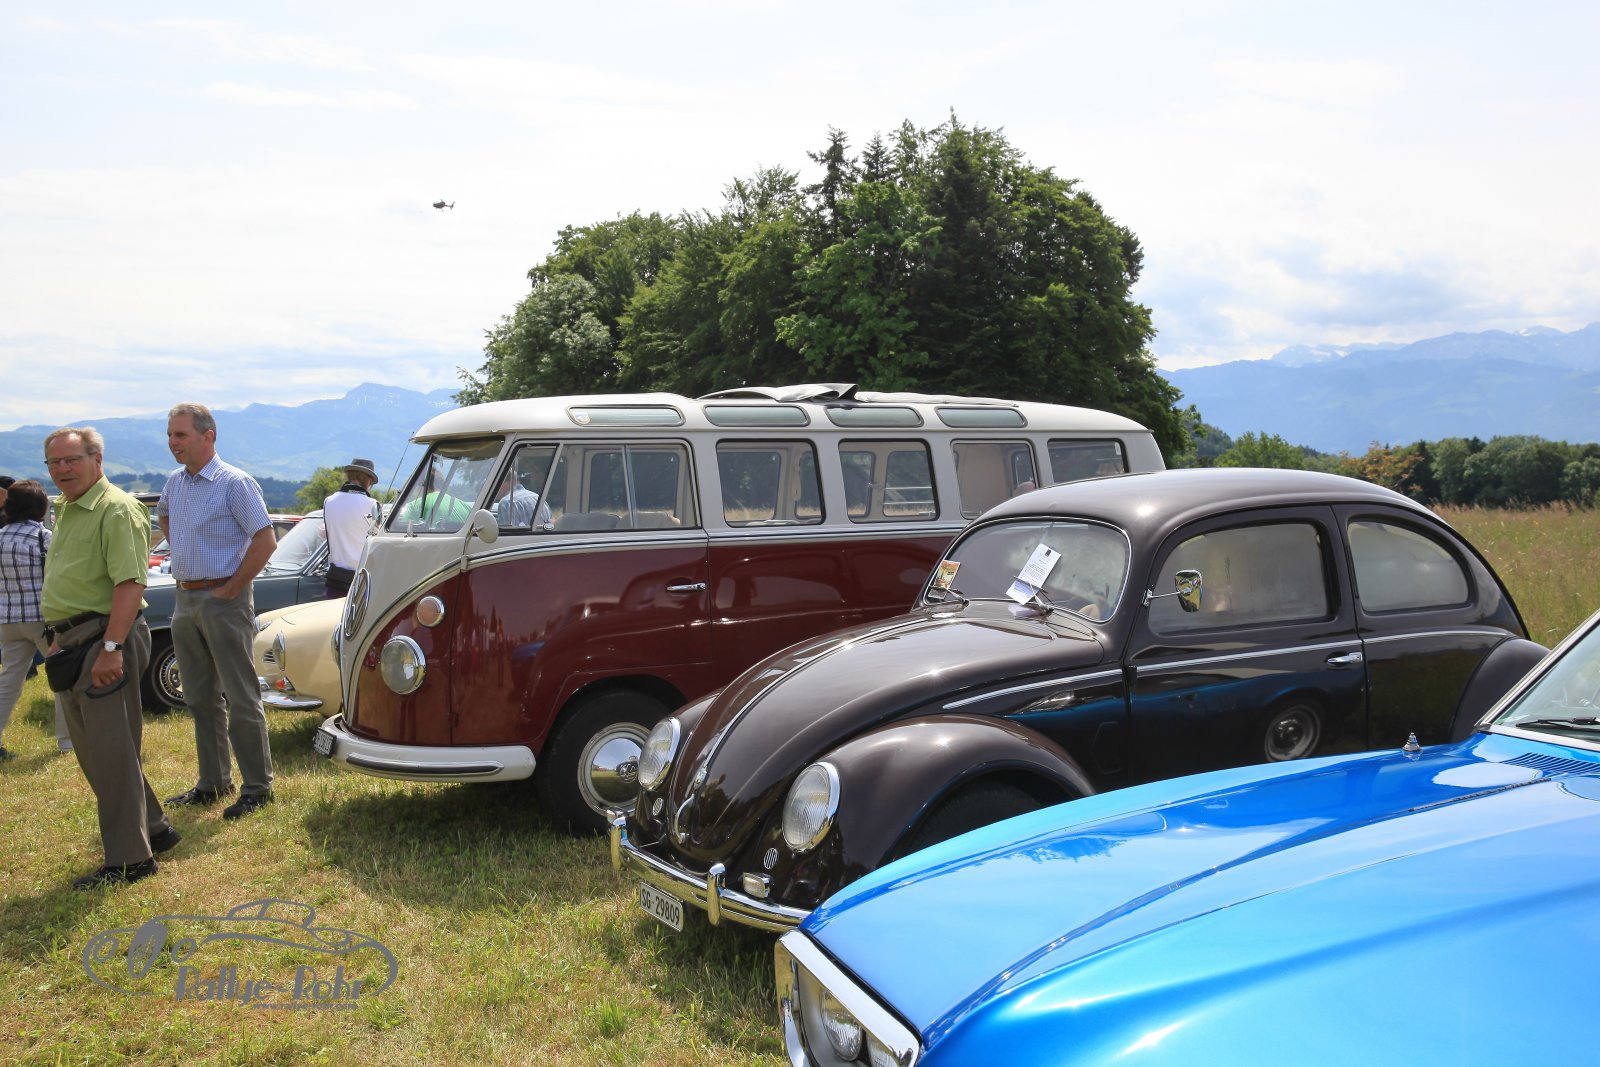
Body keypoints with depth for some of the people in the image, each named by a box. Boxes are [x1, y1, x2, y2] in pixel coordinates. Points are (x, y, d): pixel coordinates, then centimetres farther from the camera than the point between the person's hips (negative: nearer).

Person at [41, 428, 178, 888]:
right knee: (92, 750, 16)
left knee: (111, 752, -5)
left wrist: (110, 648, -28)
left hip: (104, 640, -10)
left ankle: (129, 859, 3)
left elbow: (129, 583, -22)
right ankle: (152, 829, 28)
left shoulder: (116, 509, -14)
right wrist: (60, 638, 20)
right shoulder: (67, 510, 17)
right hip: (72, 641, 10)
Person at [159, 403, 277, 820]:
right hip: (185, 601, 8)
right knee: (200, 698, 14)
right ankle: (213, 782, 25)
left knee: (241, 699, -3)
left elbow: (265, 540, -17)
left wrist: (232, 588, -15)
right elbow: (162, 516, 32)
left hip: (223, 601, -8)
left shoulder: (235, 483, -13)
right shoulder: (174, 483, 10)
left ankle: (258, 787, 5)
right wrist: (181, 556, 17)